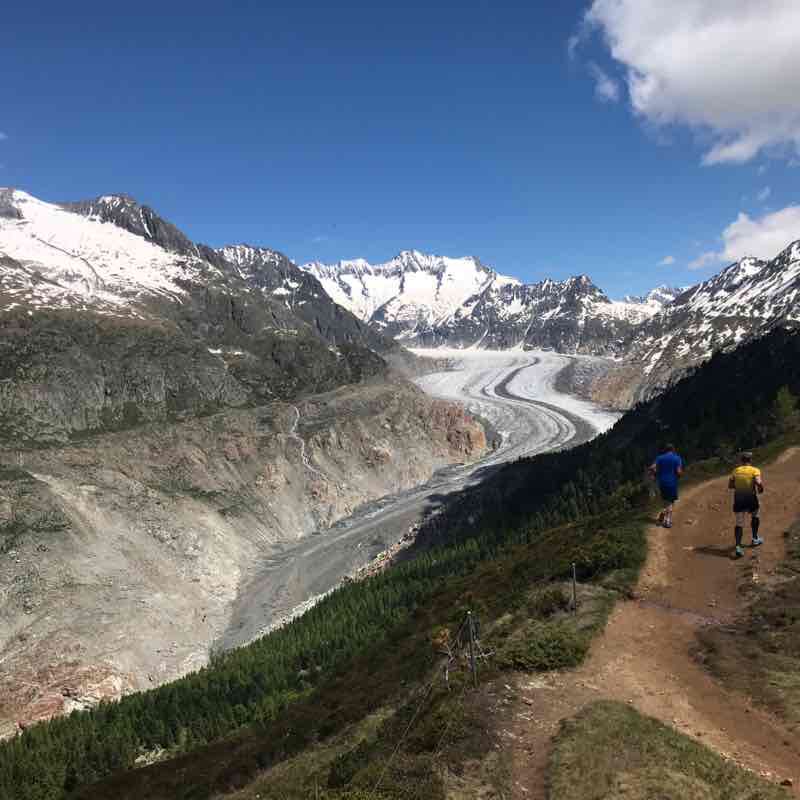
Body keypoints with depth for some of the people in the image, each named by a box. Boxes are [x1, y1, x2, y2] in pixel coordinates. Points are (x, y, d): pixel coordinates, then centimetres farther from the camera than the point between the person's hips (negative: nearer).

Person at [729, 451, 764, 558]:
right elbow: (758, 482, -21)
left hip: (738, 498, 2)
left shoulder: (736, 470, 6)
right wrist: (761, 488, -1)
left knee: (739, 523, 2)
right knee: (755, 516, 28)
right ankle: (755, 539, 38)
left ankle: (738, 546, -13)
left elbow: (730, 485, 5)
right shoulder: (755, 470, -4)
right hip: (751, 498, -2)